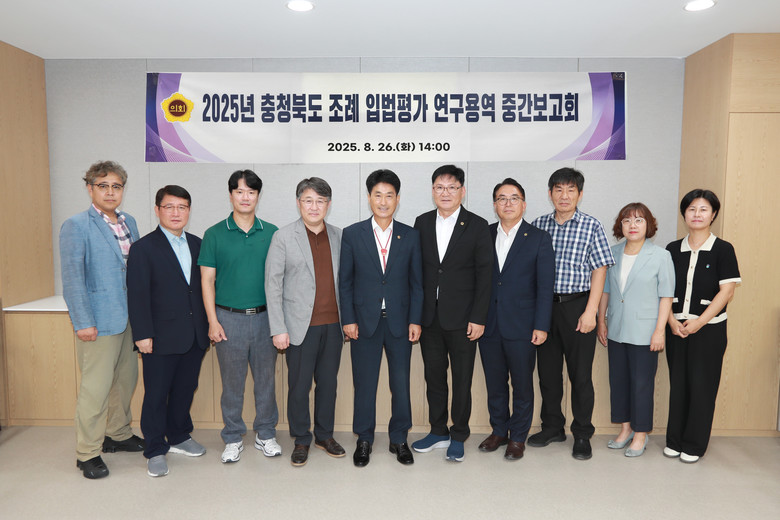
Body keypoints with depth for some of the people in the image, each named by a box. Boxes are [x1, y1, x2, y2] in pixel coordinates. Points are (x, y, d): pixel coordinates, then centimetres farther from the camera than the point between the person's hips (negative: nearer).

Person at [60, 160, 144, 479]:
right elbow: (72, 279, -12)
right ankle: (87, 453, 15)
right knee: (95, 388, 0)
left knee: (126, 381, 16)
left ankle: (118, 435, 34)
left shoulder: (129, 222, 11)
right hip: (99, 321, -7)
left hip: (130, 318, 7)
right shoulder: (76, 226, -8)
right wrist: (82, 322, -15)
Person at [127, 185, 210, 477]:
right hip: (162, 338, -5)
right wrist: (142, 334, -13)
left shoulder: (197, 244, 10)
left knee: (185, 390, 17)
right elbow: (137, 295, -9)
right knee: (156, 395, 6)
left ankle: (179, 437, 35)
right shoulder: (144, 248, -6)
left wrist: (208, 326, 9)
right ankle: (156, 450, 21)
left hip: (194, 336, 5)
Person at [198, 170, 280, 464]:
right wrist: (213, 321, -6)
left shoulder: (272, 233, 4)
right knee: (232, 383, 9)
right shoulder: (215, 234, 1)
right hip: (229, 318, -1)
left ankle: (265, 434, 27)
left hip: (265, 317, 1)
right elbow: (207, 280, 0)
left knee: (266, 379, 10)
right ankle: (233, 439, 26)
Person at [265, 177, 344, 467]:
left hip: (333, 324, 3)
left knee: (328, 382, 13)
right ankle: (301, 440, 26)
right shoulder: (283, 237, -3)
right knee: (299, 385, 7)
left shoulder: (338, 236, 7)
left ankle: (325, 435, 32)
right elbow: (273, 284, -5)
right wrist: (278, 329, -10)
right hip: (301, 326, -3)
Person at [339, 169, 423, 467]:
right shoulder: (352, 234, 1)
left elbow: (417, 282, 5)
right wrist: (348, 319, -4)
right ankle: (364, 440, 27)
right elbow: (344, 281, 1)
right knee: (364, 383, 9)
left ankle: (399, 439, 27)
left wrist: (415, 320, -1)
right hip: (364, 322, -1)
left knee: (401, 383, 9)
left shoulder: (411, 236, 3)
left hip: (400, 321, 1)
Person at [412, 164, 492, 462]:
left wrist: (478, 318, -11)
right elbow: (416, 270, 8)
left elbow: (484, 275, -6)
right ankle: (438, 432, 31)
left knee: (462, 379, 8)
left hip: (462, 318, -3)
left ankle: (459, 436, 25)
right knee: (433, 376, 14)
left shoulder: (477, 226, -3)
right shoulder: (422, 223, 6)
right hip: (429, 316, 4)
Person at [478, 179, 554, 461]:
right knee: (494, 384, 14)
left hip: (521, 327, -3)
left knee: (522, 385, 9)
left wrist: (541, 326, -10)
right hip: (489, 326, 3)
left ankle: (518, 437, 26)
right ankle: (498, 431, 33)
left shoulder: (539, 238, -2)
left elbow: (545, 286, -4)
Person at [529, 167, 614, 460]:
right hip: (545, 305, 3)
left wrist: (590, 312, -12)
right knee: (547, 370, 12)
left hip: (578, 306, -3)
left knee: (580, 373, 4)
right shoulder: (538, 225, 6)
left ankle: (582, 436, 19)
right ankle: (552, 427, 29)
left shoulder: (592, 226, -2)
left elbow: (599, 271, -4)